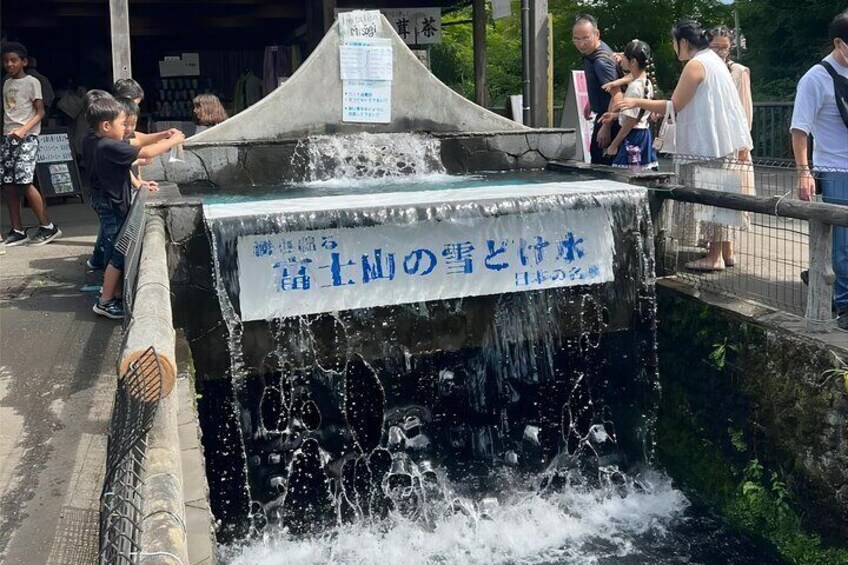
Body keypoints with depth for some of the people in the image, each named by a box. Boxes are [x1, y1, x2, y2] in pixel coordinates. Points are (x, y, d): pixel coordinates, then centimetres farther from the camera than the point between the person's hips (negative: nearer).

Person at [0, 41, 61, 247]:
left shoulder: (32, 82, -3)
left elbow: (40, 112, -8)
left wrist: (24, 129, -20)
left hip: (27, 138, -7)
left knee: (24, 182, -15)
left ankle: (47, 226, -5)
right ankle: (17, 231, 9)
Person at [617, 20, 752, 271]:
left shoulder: (695, 65, -14)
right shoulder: (713, 59, 16)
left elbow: (674, 106, -14)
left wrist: (637, 102, -9)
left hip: (708, 142, -10)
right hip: (721, 138, 10)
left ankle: (715, 255, 1)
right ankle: (726, 251, 19)